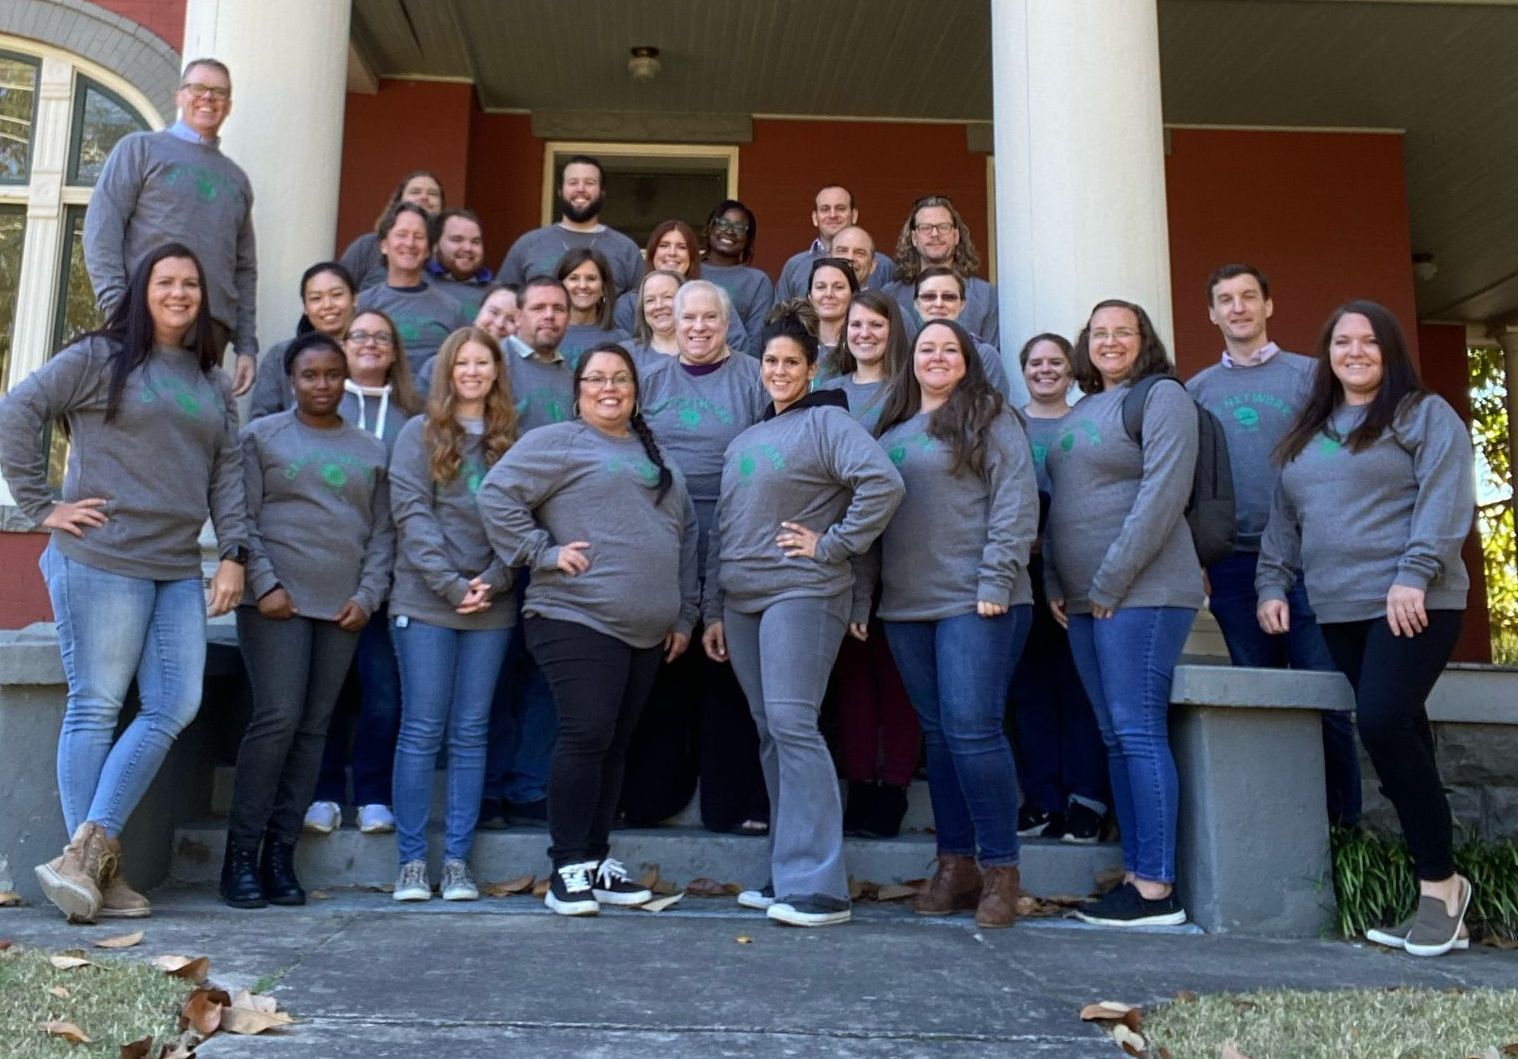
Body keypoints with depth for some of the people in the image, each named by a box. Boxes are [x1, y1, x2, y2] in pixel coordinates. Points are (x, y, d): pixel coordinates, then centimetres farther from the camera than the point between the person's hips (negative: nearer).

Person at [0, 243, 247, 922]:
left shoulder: (213, 382, 17)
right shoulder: (99, 357, 1)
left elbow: (227, 471, 15)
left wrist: (233, 554, 5)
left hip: (180, 570, 6)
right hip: (102, 561, -6)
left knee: (174, 707, -2)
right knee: (96, 708, -2)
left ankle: (88, 850, 4)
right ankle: (97, 867, 4)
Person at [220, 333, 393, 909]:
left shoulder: (371, 449, 15)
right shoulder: (262, 435, 7)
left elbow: (383, 531, 12)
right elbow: (243, 518, 0)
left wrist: (368, 596, 0)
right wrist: (264, 584, -10)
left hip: (343, 608, 4)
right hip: (278, 601, -3)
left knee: (313, 729, 3)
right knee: (277, 719, -12)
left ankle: (280, 854, 9)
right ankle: (240, 856, -1)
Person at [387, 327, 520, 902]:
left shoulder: (512, 441, 11)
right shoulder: (419, 434, 4)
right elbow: (412, 513, -4)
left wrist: (494, 581, -9)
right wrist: (450, 584, -13)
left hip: (493, 608, 2)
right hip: (425, 603, -2)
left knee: (471, 734, 5)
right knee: (422, 731, 0)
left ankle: (457, 860, 12)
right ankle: (411, 860, 8)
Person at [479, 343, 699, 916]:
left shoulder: (656, 457, 21)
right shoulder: (557, 443, 0)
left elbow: (686, 537, 22)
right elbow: (497, 492, -9)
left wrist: (684, 616, 16)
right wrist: (544, 552, -13)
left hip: (647, 632, 7)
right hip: (578, 620, -6)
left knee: (615, 744, 10)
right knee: (586, 736, -10)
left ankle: (597, 859, 20)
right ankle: (568, 868, 0)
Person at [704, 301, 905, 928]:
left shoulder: (827, 422, -2)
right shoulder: (744, 441, 21)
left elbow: (884, 483, -18)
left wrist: (832, 545, -14)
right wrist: (713, 610, 19)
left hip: (801, 594, -7)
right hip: (742, 600, 8)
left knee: (792, 725, -14)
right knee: (770, 734, 8)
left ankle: (816, 886, -10)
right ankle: (786, 876, 16)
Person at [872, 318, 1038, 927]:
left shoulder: (990, 419, 1)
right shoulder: (891, 431, 18)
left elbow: (1016, 505, -7)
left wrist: (996, 583, -15)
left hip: (974, 604, -6)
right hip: (906, 607, 6)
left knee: (972, 730, -10)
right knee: (937, 734, 9)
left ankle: (1001, 868, 3)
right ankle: (955, 865, 18)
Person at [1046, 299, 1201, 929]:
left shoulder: (1162, 399, -4)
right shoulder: (1078, 414, 21)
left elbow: (1162, 495, -14)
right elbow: (1059, 505, 22)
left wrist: (1110, 584, -15)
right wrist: (1054, 583, 10)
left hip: (1141, 593, -8)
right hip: (1081, 600, 8)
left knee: (1138, 731, -10)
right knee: (1114, 737, 8)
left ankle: (1156, 887, -5)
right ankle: (1134, 873, 13)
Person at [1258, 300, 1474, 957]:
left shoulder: (1425, 415, 4)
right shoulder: (1306, 434, 21)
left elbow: (1445, 498, -8)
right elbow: (1282, 520, 23)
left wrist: (1414, 574, -18)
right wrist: (1272, 583, 13)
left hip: (1411, 605, -6)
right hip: (1337, 612, 6)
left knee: (1383, 722, -20)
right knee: (1400, 736, 4)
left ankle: (1439, 880, -9)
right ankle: (1434, 879, 9)